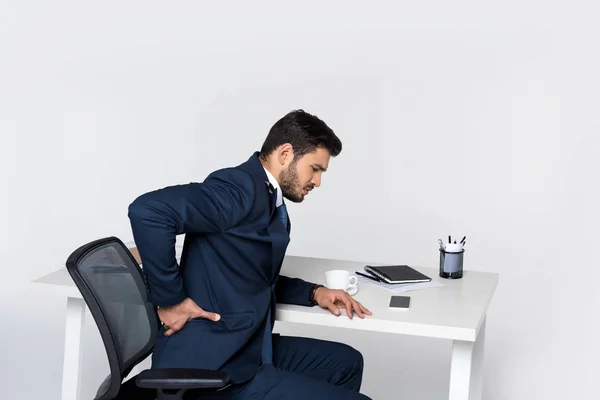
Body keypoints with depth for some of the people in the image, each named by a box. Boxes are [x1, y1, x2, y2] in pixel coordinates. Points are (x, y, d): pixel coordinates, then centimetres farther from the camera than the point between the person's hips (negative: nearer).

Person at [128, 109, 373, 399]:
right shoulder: (241, 186, -19)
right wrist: (170, 300, -23)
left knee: (346, 362, 20)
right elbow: (147, 210, -31)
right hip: (212, 367, -10)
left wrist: (315, 293, 8)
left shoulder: (272, 203, 12)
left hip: (246, 348, 10)